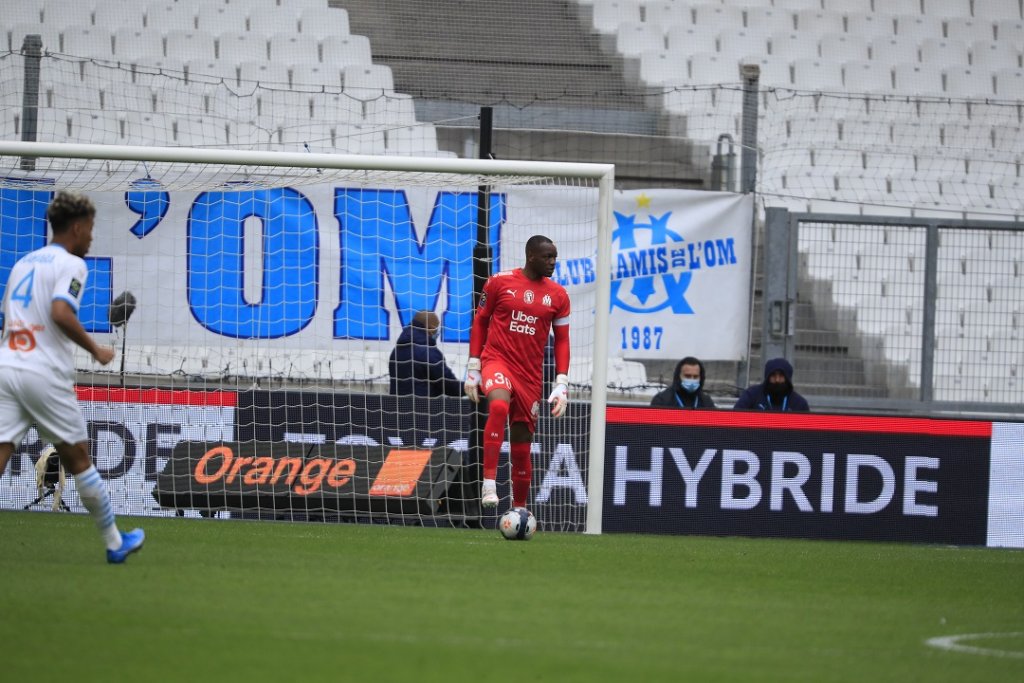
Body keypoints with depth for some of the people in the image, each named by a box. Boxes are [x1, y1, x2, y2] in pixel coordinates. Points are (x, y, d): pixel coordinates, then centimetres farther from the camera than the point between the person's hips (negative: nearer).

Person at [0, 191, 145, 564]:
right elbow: (61, 312, -20)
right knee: (78, 460, 8)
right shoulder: (70, 264, -4)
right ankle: (114, 543, 21)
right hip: (44, 374, -6)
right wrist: (96, 350, -9)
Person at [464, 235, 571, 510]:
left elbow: (562, 340, 10)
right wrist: (473, 368, 3)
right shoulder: (500, 282, -1)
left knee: (522, 445, 6)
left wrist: (562, 384, 2)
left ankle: (519, 508, 23)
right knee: (499, 406, -35)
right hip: (497, 360, -3)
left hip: (530, 374, 3)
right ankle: (489, 484, -35)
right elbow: (480, 322, 7)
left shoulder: (557, 295, 5)